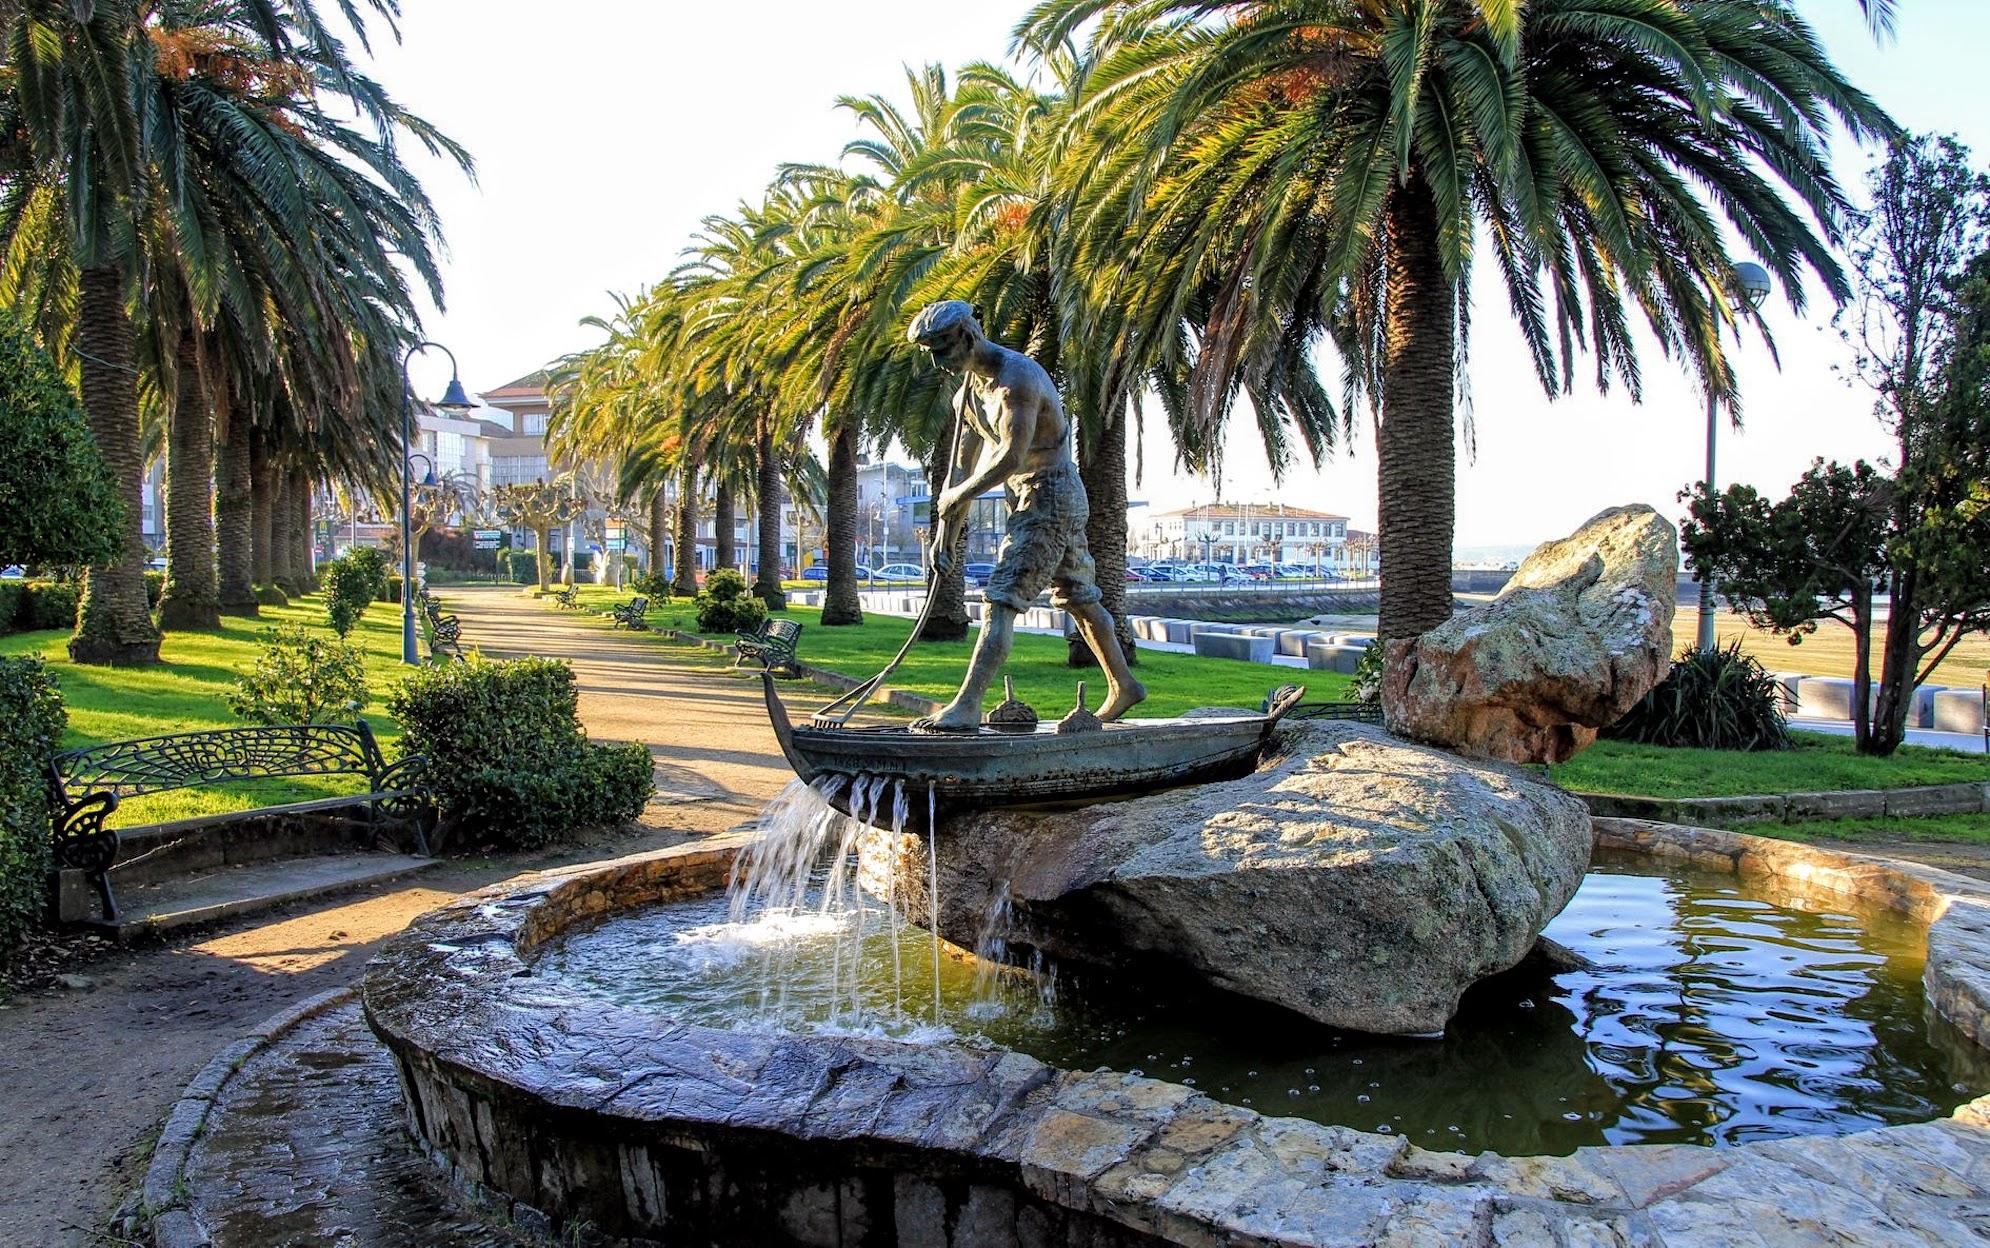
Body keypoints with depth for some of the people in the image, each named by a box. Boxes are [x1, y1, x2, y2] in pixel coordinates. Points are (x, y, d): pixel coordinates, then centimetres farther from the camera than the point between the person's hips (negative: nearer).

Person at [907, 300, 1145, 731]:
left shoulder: (1018, 376, -20)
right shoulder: (968, 391, 10)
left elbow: (1011, 458, -27)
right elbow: (962, 467, 10)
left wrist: (957, 496, -14)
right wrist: (944, 536, 4)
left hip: (1051, 497, -10)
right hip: (1027, 499, 10)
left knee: (1002, 601, -16)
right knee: (1079, 598, 19)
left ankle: (966, 707, -18)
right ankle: (1124, 686, 33)